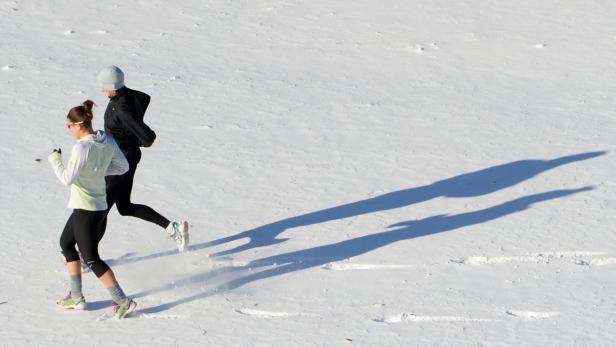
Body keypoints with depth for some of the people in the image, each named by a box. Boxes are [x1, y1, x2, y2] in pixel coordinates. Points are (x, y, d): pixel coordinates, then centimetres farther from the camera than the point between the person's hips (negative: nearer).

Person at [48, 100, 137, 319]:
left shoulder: (82, 148, -24)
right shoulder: (107, 140, 0)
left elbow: (67, 179, -24)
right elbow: (123, 166, 9)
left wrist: (55, 160, -8)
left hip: (85, 209, -9)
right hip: (99, 205, 9)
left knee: (91, 259, 0)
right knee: (66, 243, 25)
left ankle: (123, 302, 1)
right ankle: (76, 297, 29)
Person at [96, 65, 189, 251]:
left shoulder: (123, 110, -31)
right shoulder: (125, 93, -4)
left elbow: (149, 138, -31)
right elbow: (145, 98, 20)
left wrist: (138, 143, -7)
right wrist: (133, 128, 19)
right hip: (127, 158, 10)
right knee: (125, 208, 20)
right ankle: (173, 228, 18)